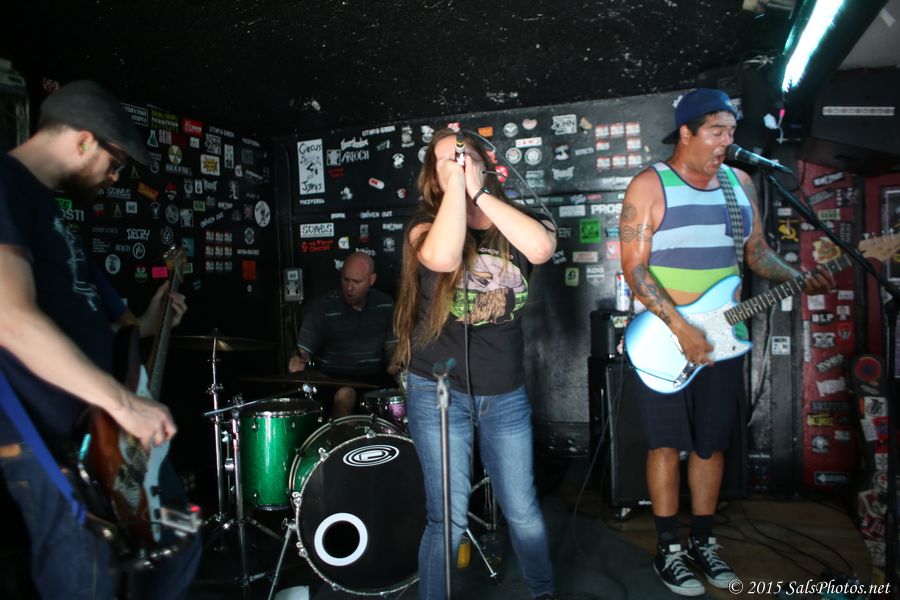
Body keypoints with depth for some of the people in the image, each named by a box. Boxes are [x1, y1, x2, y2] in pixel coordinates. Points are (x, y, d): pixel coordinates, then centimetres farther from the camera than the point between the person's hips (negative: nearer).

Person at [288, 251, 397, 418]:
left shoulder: (385, 305, 2)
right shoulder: (323, 308, -11)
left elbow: (392, 345, 10)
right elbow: (303, 351, -12)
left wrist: (393, 364, -11)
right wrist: (298, 362, -35)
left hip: (374, 376, 3)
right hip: (334, 377, -3)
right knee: (345, 394, -35)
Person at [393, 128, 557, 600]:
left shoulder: (513, 225, 4)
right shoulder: (427, 224, -3)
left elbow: (542, 248, -20)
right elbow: (443, 257, -28)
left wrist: (479, 191, -18)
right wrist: (455, 183, -19)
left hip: (505, 393, 3)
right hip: (438, 390, -2)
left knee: (522, 510, 14)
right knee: (449, 518, 2)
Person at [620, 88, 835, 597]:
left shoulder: (741, 183, 9)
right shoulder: (650, 185, -9)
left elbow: (758, 252, 15)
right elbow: (634, 268, -15)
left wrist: (801, 279, -4)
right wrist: (681, 329, -20)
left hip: (721, 336, 5)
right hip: (663, 338, -5)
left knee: (712, 442, 12)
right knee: (668, 443, 3)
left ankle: (704, 541, 29)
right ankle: (669, 549, 19)